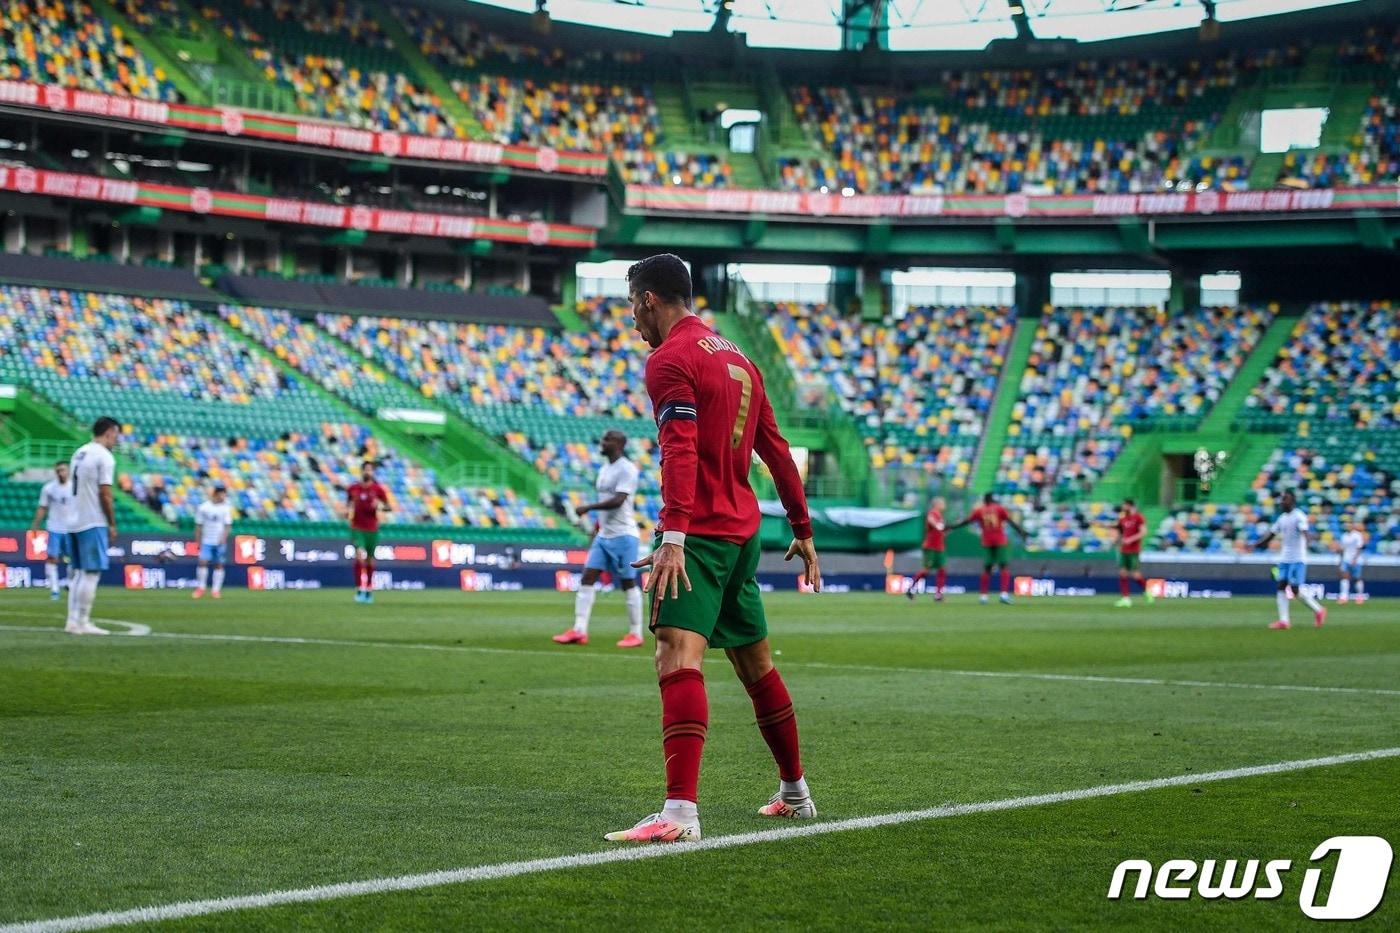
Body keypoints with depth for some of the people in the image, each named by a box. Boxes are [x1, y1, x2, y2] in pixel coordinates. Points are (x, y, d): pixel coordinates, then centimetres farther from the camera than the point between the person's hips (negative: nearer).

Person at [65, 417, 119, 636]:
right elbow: (105, 494, -15)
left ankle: (73, 621, 11)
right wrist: (112, 524, -8)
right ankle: (82, 623, -7)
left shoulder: (79, 453, 15)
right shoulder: (104, 457, -11)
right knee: (91, 573, -6)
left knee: (78, 573, 12)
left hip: (75, 522, 9)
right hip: (93, 523, -9)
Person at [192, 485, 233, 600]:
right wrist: (198, 542, 3)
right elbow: (199, 526, 5)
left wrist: (223, 539, -16)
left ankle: (216, 590, 6)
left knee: (219, 565, 1)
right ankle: (200, 588, -3)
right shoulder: (203, 508, 0)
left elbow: (227, 525, -1)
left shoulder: (226, 508, 2)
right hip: (206, 541, -1)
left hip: (220, 542, 1)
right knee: (203, 562, -12)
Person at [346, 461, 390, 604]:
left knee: (370, 560, 8)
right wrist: (347, 511, -1)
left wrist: (380, 507, -18)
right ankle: (359, 589, -18)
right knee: (359, 556, -19)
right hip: (357, 529, 0)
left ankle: (369, 590, 23)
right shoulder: (353, 489, 4)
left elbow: (388, 507, 2)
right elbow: (349, 503, 20)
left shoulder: (378, 489, 0)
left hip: (372, 529, 0)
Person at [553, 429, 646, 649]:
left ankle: (636, 634, 7)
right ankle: (579, 630, -5)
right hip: (604, 535, 8)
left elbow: (617, 500, -23)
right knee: (588, 578, -2)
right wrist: (596, 530, 21)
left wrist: (588, 507, -21)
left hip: (623, 535, -8)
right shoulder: (605, 469, 15)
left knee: (628, 584, -1)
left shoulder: (627, 469, -13)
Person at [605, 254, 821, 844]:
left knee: (678, 655, -21)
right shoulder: (737, 358, 19)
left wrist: (673, 536, -31)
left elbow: (680, 452, -22)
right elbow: (776, 450, 22)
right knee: (756, 664, 21)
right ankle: (794, 793, 33)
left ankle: (680, 812, -36)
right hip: (742, 531, 9)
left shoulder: (670, 359, -8)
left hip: (698, 531, -9)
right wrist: (803, 531, 27)